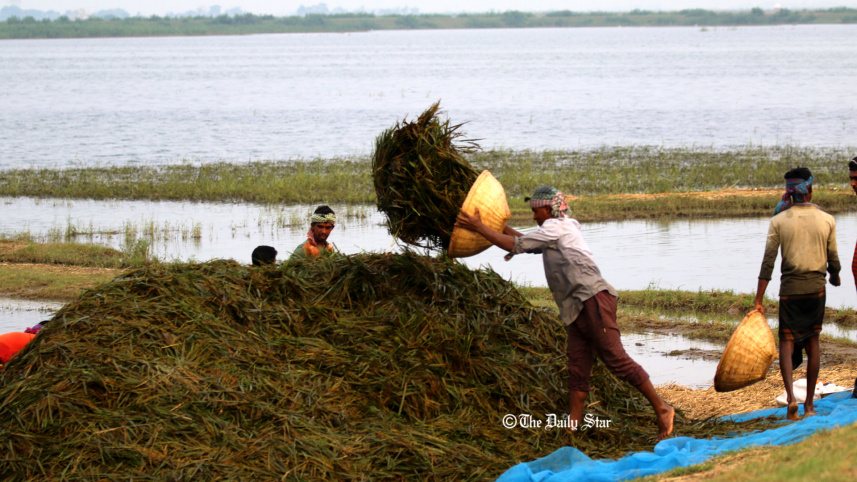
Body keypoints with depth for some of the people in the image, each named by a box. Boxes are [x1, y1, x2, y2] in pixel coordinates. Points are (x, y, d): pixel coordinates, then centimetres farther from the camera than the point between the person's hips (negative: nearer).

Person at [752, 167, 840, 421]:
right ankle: (809, 404, 14)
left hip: (790, 288, -1)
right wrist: (835, 277, 29)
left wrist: (758, 300, -4)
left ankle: (791, 396, -21)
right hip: (816, 287, 1)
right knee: (812, 342, 12)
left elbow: (767, 263, -6)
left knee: (787, 342, 2)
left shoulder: (779, 221, -4)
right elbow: (833, 260, 5)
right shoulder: (827, 220, -1)